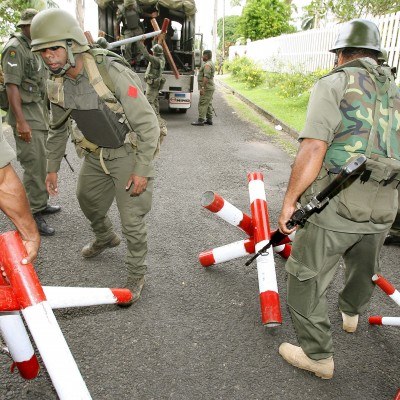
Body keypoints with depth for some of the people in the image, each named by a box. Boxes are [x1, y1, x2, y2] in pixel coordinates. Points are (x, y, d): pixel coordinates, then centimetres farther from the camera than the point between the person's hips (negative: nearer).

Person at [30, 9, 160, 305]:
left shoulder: (113, 73, -28)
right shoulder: (57, 85, -6)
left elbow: (148, 124, -24)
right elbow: (58, 128, 12)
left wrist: (142, 170, -23)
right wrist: (52, 167, 15)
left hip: (129, 153, -7)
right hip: (96, 154, 7)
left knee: (132, 220, -1)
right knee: (88, 202, 24)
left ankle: (137, 274, 23)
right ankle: (105, 238, 56)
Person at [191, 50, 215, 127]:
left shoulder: (207, 65, -16)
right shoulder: (211, 64, 18)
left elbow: (206, 77, -25)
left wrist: (202, 87, -26)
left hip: (206, 88, -11)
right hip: (210, 88, 11)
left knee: (202, 104, -10)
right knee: (208, 104, 13)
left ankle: (201, 120, -11)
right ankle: (209, 119, 17)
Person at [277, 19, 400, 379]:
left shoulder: (334, 84, -4)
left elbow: (313, 150, -18)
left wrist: (289, 200, -11)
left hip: (334, 206, -7)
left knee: (306, 279, 11)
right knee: (364, 270, 31)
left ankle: (318, 355, 24)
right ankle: (351, 314, 59)